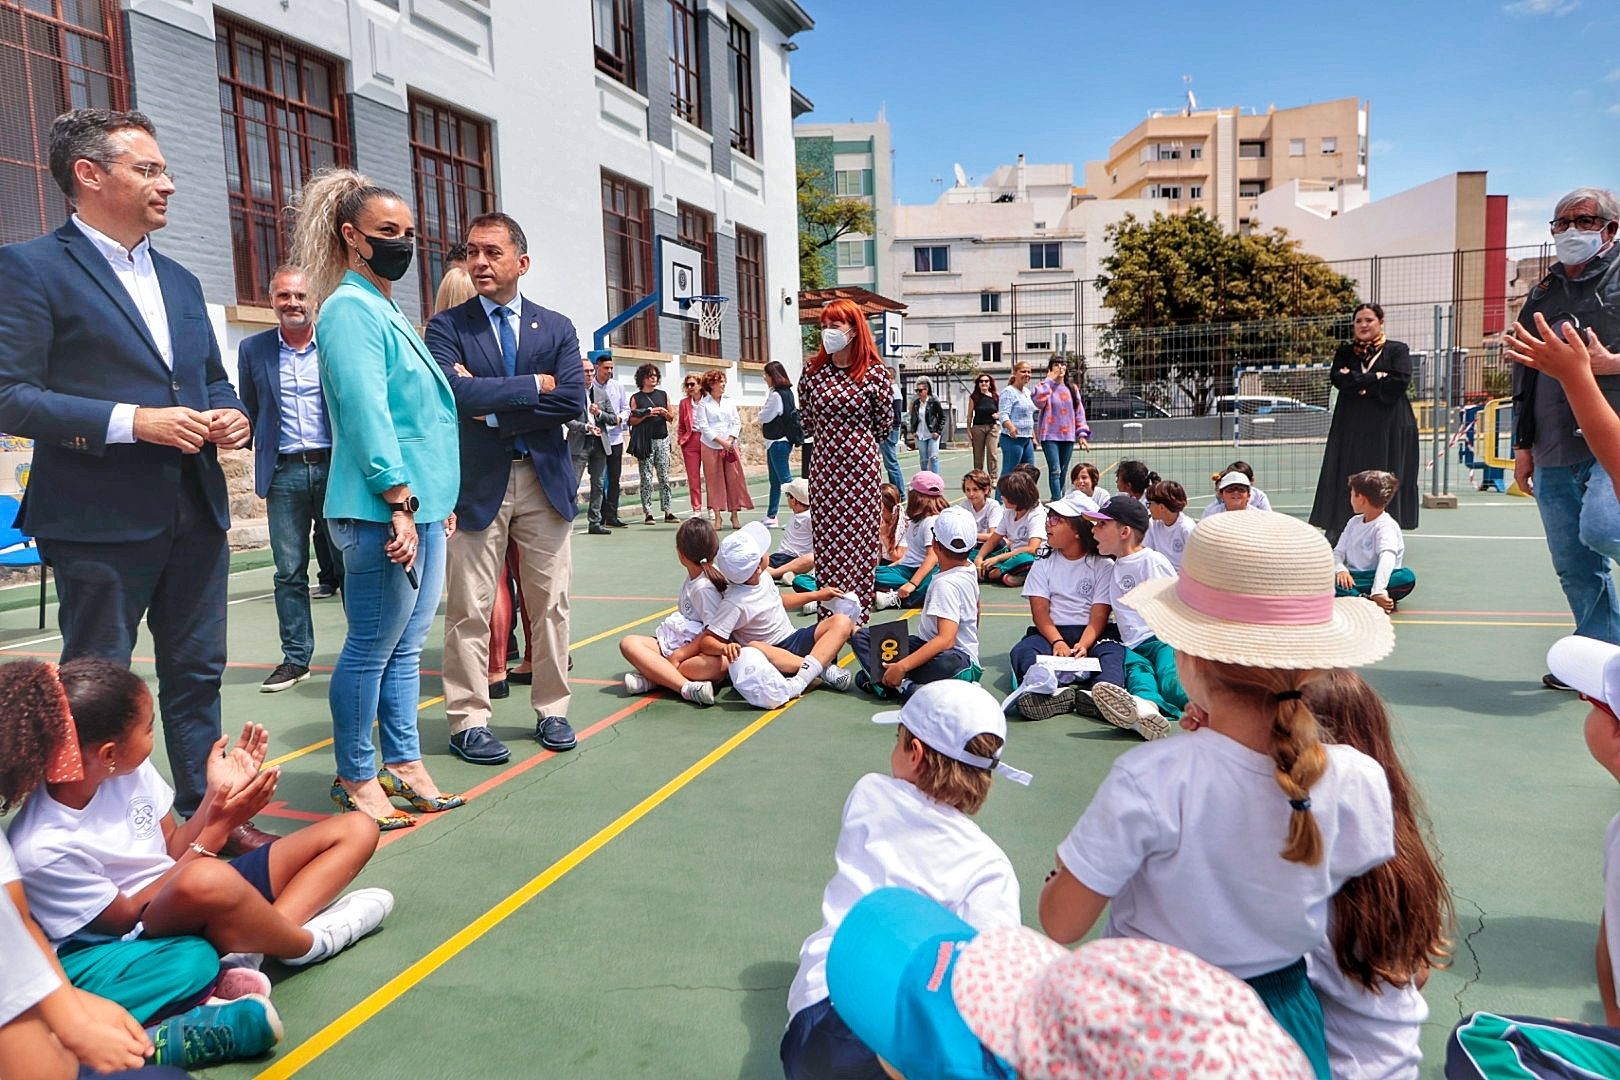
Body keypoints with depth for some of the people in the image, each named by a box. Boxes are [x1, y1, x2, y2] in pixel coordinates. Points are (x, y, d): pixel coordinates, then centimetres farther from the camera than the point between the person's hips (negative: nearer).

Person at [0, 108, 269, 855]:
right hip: (101, 520, -6)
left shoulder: (179, 280, 16)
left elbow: (213, 376, 22)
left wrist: (230, 415, 0)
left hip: (196, 511, 7)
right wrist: (133, 421, -20)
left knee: (197, 673, 14)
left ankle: (205, 811, 27)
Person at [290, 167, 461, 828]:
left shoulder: (387, 311, 20)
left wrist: (440, 500, 19)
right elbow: (367, 413, -17)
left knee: (407, 644, 13)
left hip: (422, 502, 9)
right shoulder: (350, 309, -8)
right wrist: (401, 502, -21)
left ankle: (403, 764, 22)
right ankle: (355, 779, 13)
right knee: (372, 648, 0)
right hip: (383, 510, -9)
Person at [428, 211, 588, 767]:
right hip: (477, 483, -2)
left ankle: (551, 711, 22)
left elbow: (572, 402, -6)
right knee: (469, 610, 1)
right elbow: (455, 393, -16)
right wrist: (532, 385, -11)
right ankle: (468, 721, 12)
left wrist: (495, 411, -10)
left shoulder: (557, 328, 9)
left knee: (550, 604, 9)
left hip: (545, 480, 2)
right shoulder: (446, 327, 2)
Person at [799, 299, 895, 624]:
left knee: (860, 538, 1)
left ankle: (858, 615, 10)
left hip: (861, 465, -3)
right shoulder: (812, 369, 3)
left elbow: (885, 423, 5)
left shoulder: (875, 373, -5)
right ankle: (828, 613, 12)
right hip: (824, 465, 3)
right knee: (827, 537, 4)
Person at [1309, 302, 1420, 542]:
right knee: (1345, 477, 0)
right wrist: (1375, 377, -11)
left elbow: (1400, 381, -11)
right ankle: (1335, 531, 2)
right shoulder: (1345, 352, 12)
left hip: (1388, 426, -2)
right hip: (1351, 426, 2)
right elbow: (1337, 379, -7)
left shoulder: (1397, 350, 5)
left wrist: (1358, 382, -9)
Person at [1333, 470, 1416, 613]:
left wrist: (1378, 591, -41)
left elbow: (1387, 558, -26)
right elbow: (1338, 552, 10)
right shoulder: (1354, 522, 14)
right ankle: (1369, 602, -39)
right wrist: (1341, 569, -16)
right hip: (1351, 578, 4)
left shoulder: (1386, 526, -9)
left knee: (1407, 577, -35)